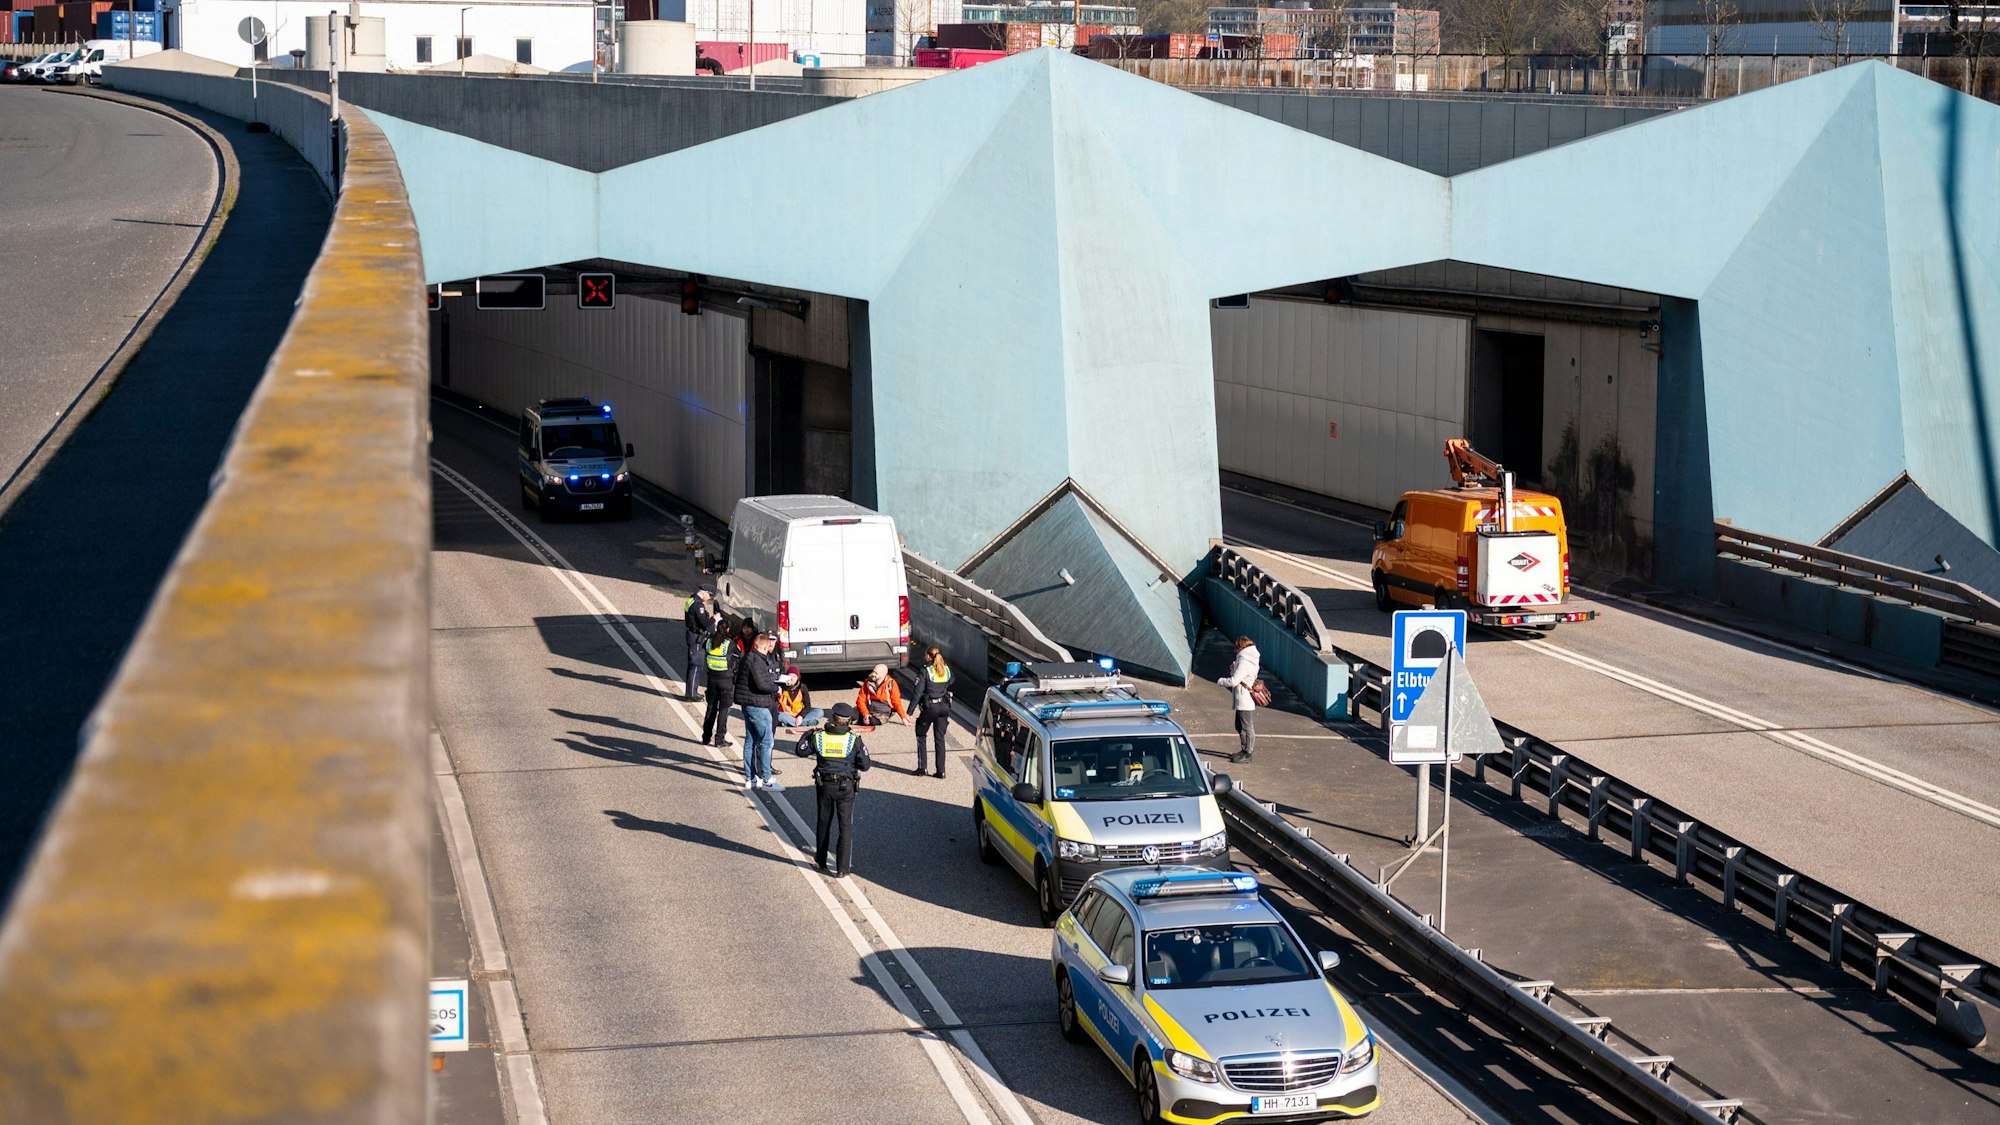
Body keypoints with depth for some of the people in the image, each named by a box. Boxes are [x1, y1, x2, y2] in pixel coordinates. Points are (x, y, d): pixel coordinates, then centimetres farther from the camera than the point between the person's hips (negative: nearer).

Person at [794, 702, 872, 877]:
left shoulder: (818, 737, -7)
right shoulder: (854, 740, -11)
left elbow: (800, 751, 7)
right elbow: (865, 765, -6)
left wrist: (808, 733, 21)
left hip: (824, 785, 2)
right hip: (846, 787, -2)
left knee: (824, 823, 21)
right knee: (846, 826, 5)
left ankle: (821, 861, 37)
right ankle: (841, 869, 2)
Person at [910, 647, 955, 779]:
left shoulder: (924, 671, -11)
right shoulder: (947, 670, 6)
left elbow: (918, 692, -13)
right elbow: (950, 687, 13)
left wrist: (910, 711, -11)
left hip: (929, 708, -4)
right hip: (944, 707, 4)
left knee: (921, 736, 13)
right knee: (940, 738, 10)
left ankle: (921, 768, 9)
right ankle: (941, 770, 6)